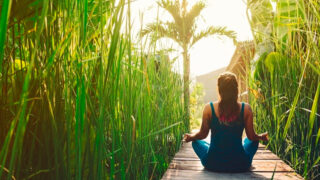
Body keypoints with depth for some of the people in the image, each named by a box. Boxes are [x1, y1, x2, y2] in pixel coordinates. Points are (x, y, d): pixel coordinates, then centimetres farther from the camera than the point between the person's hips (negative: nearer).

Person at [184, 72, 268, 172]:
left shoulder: (209, 108, -11)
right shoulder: (245, 108, -10)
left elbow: (202, 135, -2)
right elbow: (252, 136, -2)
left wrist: (191, 137, 20)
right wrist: (261, 137, 21)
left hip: (213, 165, -1)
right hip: (240, 165, 1)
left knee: (196, 142, 29)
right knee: (252, 141, 31)